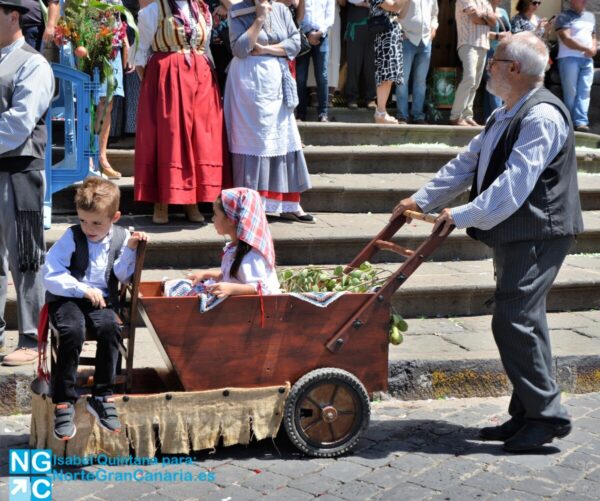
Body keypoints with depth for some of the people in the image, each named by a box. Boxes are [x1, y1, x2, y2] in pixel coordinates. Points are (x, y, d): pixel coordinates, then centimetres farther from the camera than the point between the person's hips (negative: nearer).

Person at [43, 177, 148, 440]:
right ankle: (64, 402, -21)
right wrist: (83, 289, -17)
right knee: (73, 331, -33)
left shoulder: (121, 237, 4)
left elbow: (122, 276, 1)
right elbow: (50, 275, -9)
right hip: (67, 298, -2)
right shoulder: (71, 238, -4)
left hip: (102, 300, 2)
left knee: (110, 327, -31)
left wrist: (130, 249, -13)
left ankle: (102, 397, -16)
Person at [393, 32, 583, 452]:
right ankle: (528, 415, 19)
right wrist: (422, 200, 15)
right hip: (512, 233, 10)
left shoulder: (542, 116, -15)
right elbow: (467, 164, 21)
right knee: (523, 323, 12)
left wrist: (463, 217, -23)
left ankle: (547, 414, -3)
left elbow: (514, 184, -24)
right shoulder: (504, 116, 17)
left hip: (537, 234, -10)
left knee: (514, 322, -12)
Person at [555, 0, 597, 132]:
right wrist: (586, 49, -9)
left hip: (587, 59, 6)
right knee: (570, 92, -4)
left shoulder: (591, 16, 20)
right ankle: (570, 123, 2)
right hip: (570, 59, -6)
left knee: (584, 92, -4)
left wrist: (594, 48, 4)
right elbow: (566, 39, -12)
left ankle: (581, 122, -7)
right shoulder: (564, 17, -2)